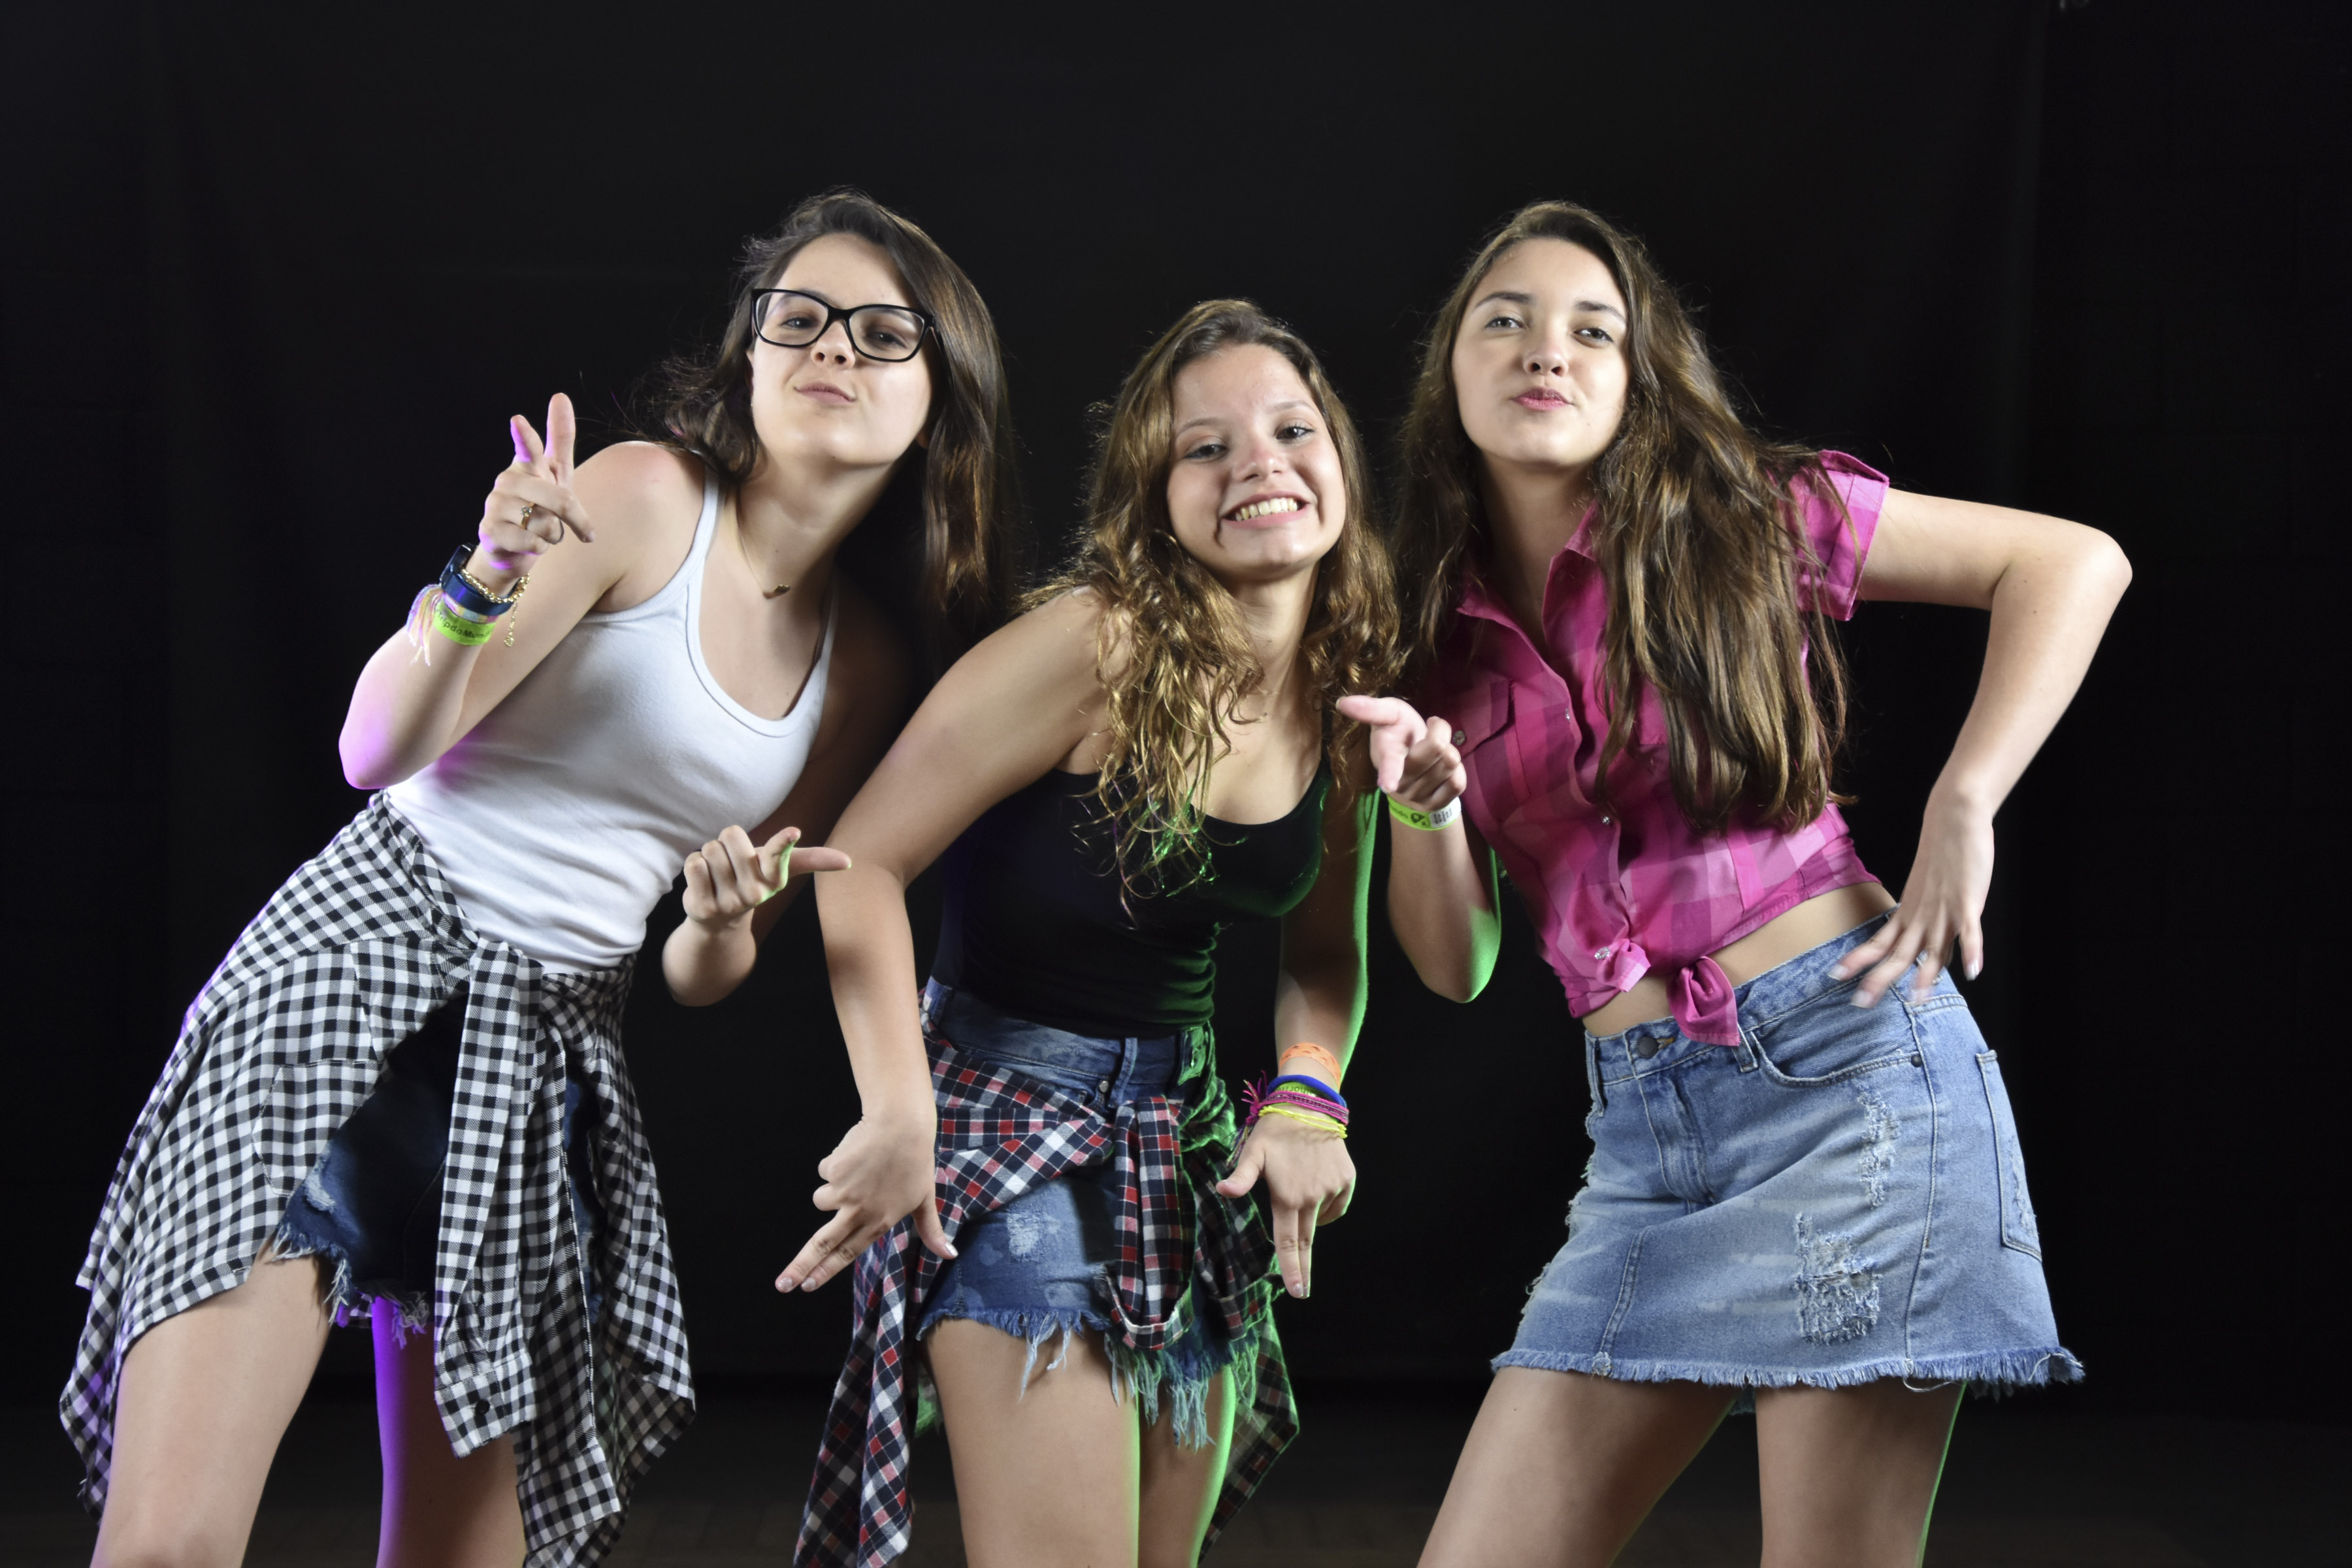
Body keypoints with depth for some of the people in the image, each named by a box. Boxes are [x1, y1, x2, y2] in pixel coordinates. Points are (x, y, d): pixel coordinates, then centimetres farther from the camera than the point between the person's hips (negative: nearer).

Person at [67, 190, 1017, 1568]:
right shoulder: (644, 498, -5)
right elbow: (382, 752, -8)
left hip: (558, 1043, 6)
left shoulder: (866, 665, 12)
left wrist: (727, 921, -6)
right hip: (364, 954, -6)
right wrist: (485, 584, -26)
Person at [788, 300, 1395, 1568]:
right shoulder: (1098, 645, -21)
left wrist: (1308, 1097, -5)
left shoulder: (1342, 695, 0)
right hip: (1013, 1111, -7)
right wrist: (899, 1117, -26)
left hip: (1186, 1124, 7)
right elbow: (864, 862, -20)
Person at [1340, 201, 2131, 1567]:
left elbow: (2077, 562, 1)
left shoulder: (1745, 520, 0)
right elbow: (1456, 967, 12)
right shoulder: (1448, 636, 11)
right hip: (1644, 1130, 5)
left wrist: (1964, 809, -10)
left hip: (1847, 1062, -5)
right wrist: (1427, 800, -8)